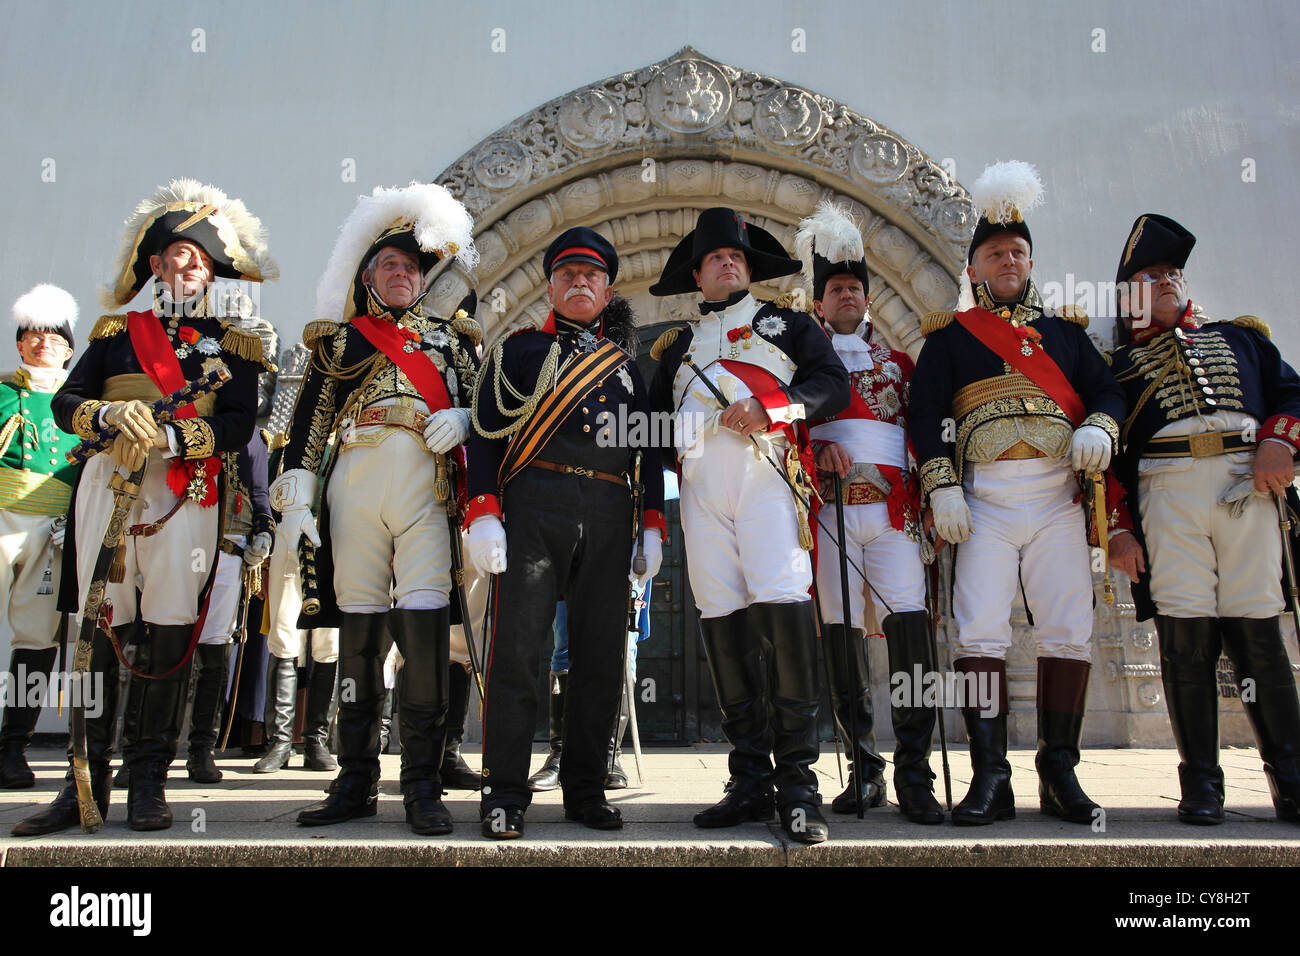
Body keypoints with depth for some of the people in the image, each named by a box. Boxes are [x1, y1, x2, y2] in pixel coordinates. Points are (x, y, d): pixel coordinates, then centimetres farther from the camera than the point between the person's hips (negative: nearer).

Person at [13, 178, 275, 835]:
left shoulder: (231, 343, 13)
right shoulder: (117, 331, 18)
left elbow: (238, 428, 0)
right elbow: (65, 404, 10)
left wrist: (168, 436, -15)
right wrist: (114, 414, -11)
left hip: (184, 492, -1)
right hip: (107, 484, 1)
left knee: (171, 630, -4)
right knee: (99, 630, 0)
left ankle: (149, 781, 6)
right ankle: (89, 779, 10)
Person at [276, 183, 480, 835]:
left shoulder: (450, 338, 21)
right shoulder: (338, 340, 19)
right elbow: (308, 425, 11)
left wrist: (462, 420, -6)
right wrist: (294, 503, 1)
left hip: (429, 486, -1)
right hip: (355, 484, 1)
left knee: (424, 626, -11)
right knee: (359, 629, 2)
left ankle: (422, 788, -4)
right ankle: (356, 783, 11)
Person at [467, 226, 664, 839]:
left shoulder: (626, 366, 21)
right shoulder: (518, 350, 12)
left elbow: (650, 448, 19)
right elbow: (485, 431, 4)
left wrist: (654, 525, 9)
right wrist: (482, 511, -8)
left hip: (609, 518, 3)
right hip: (534, 509, -3)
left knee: (601, 656, 4)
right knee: (517, 649, -7)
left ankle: (585, 790, 15)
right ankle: (505, 795, 2)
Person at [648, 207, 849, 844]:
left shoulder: (787, 324, 22)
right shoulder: (678, 344, 30)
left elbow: (833, 384, 7)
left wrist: (771, 409, -9)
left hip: (766, 469, -3)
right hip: (700, 481, 3)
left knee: (781, 607, -18)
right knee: (722, 619, -2)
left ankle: (798, 783, -12)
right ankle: (750, 782, 4)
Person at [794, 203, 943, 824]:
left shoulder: (898, 364, 21)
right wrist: (817, 450, -14)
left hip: (894, 511, 1)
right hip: (828, 511, 0)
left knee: (908, 627, -11)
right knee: (840, 636, -1)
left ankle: (913, 775, -6)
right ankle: (865, 772, 9)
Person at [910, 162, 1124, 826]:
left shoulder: (1063, 328, 21)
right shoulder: (949, 335, 11)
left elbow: (1108, 389, 15)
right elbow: (926, 414, 1)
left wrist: (1099, 428, -9)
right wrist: (942, 488, -11)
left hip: (1058, 496, 3)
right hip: (985, 497, -3)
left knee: (1068, 632, 0)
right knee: (980, 632, -9)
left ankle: (1059, 772, 12)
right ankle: (989, 777, -2)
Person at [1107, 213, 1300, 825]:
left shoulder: (1239, 336, 27)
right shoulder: (1116, 367, 18)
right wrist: (1118, 529, -1)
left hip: (1247, 487, 2)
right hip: (1166, 494, -1)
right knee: (1185, 633, -5)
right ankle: (1200, 781, 2)